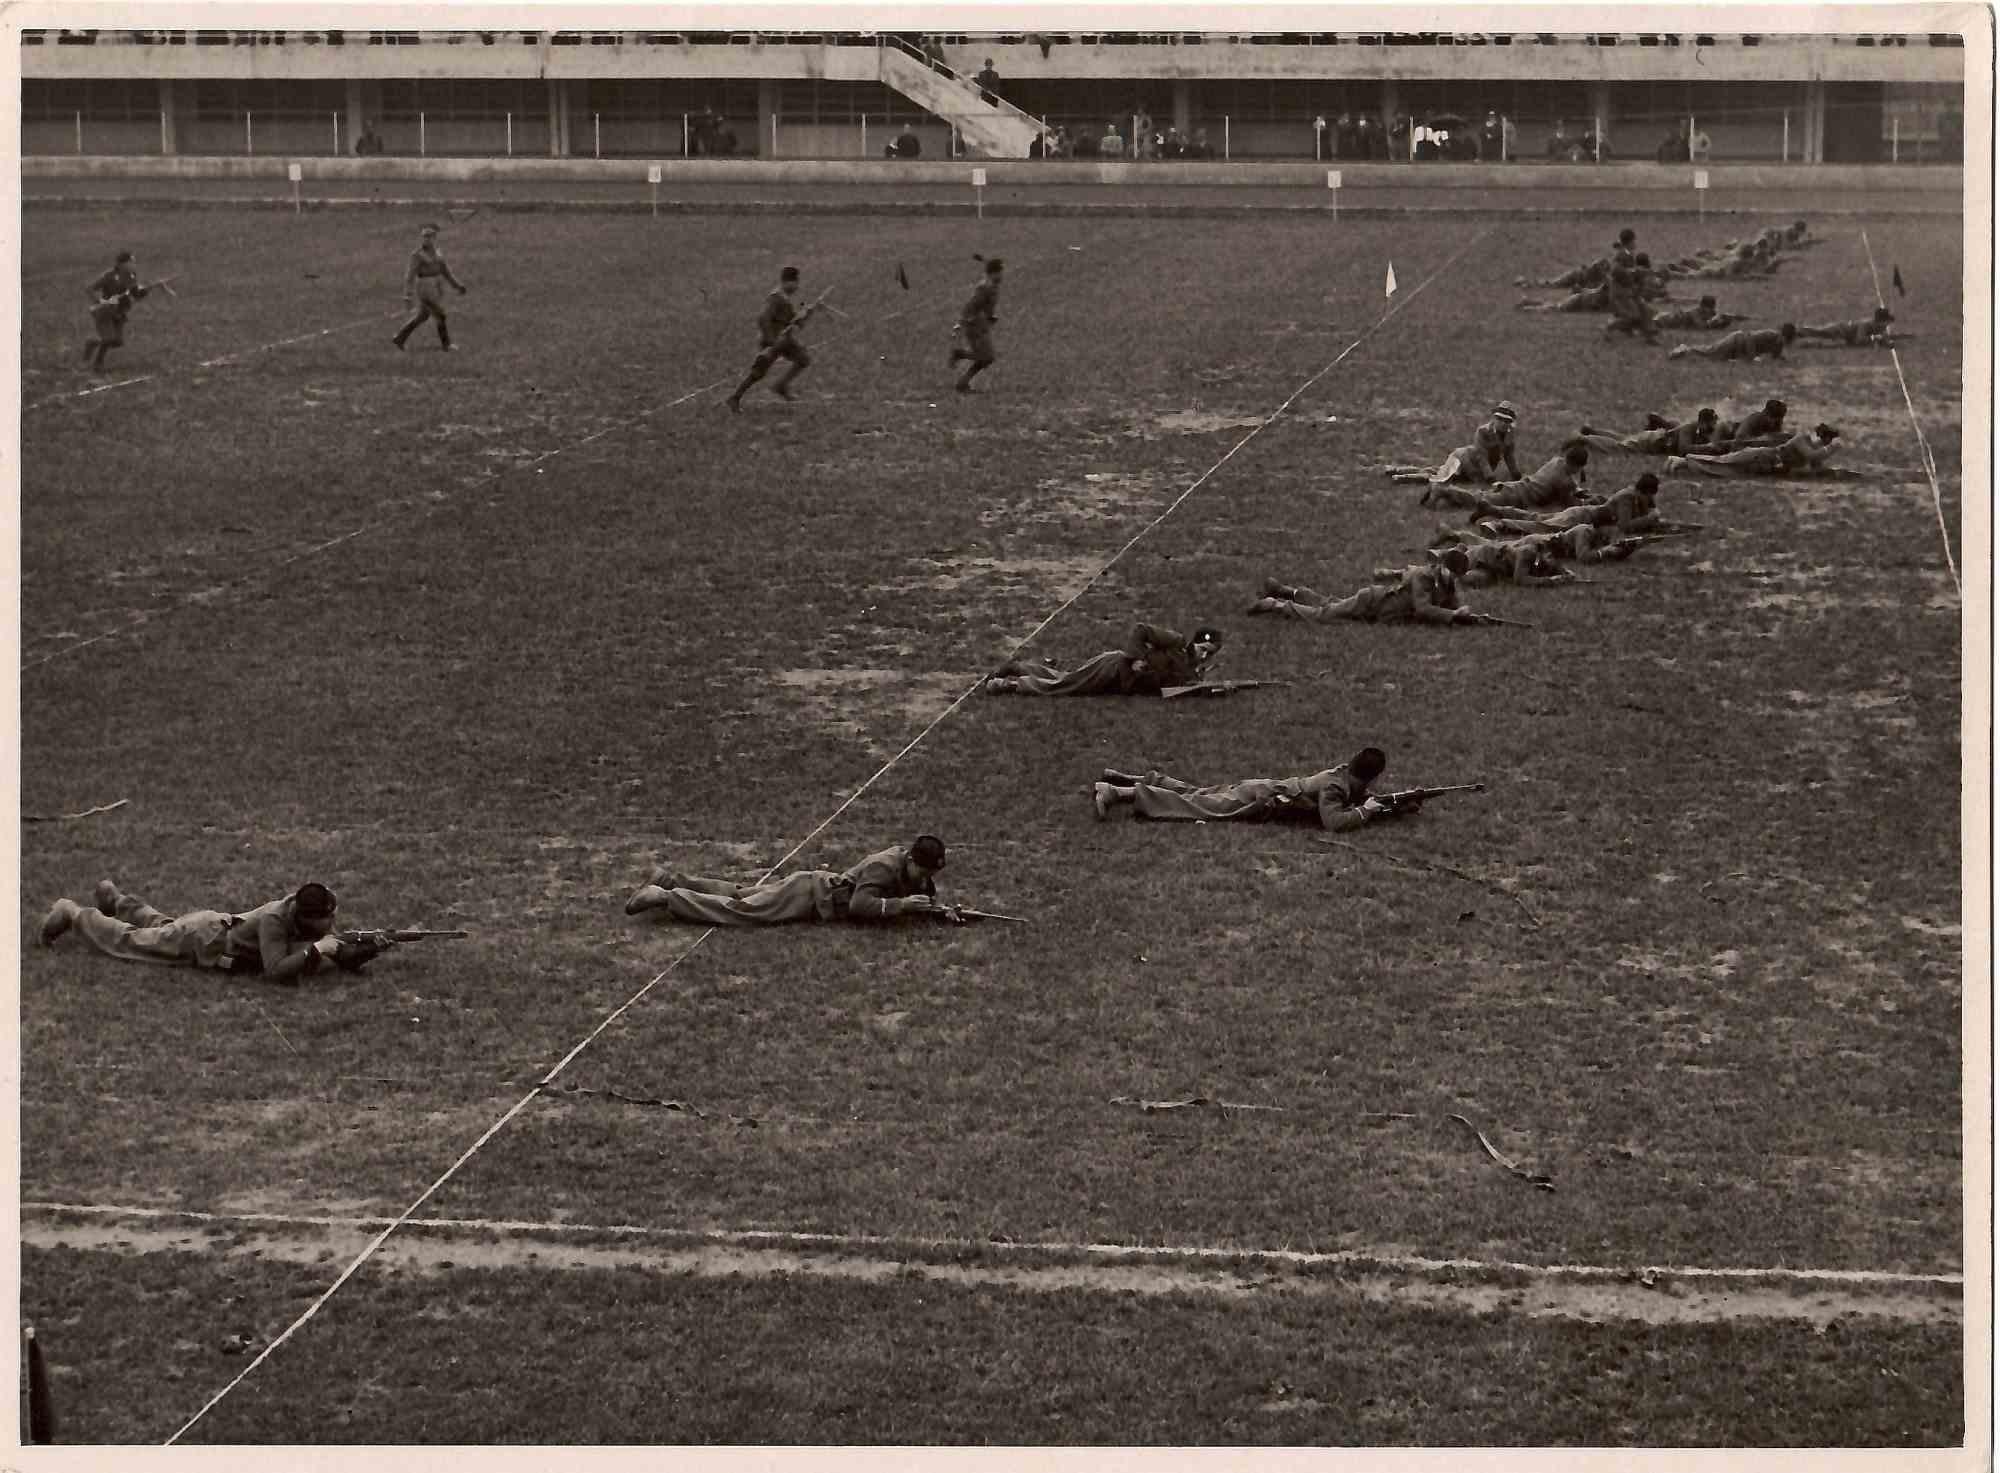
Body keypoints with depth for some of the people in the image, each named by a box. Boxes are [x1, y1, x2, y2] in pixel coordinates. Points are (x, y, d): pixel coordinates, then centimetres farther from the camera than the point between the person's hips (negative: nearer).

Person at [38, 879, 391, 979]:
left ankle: (114, 898, 59)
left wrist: (367, 949, -32)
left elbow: (343, 958, -13)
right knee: (127, 940, 14)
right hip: (200, 940, -7)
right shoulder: (275, 918, -39)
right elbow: (275, 971, -47)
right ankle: (74, 914, 35)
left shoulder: (315, 920, -18)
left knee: (159, 925, 35)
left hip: (224, 926, 7)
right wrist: (316, 950, -50)